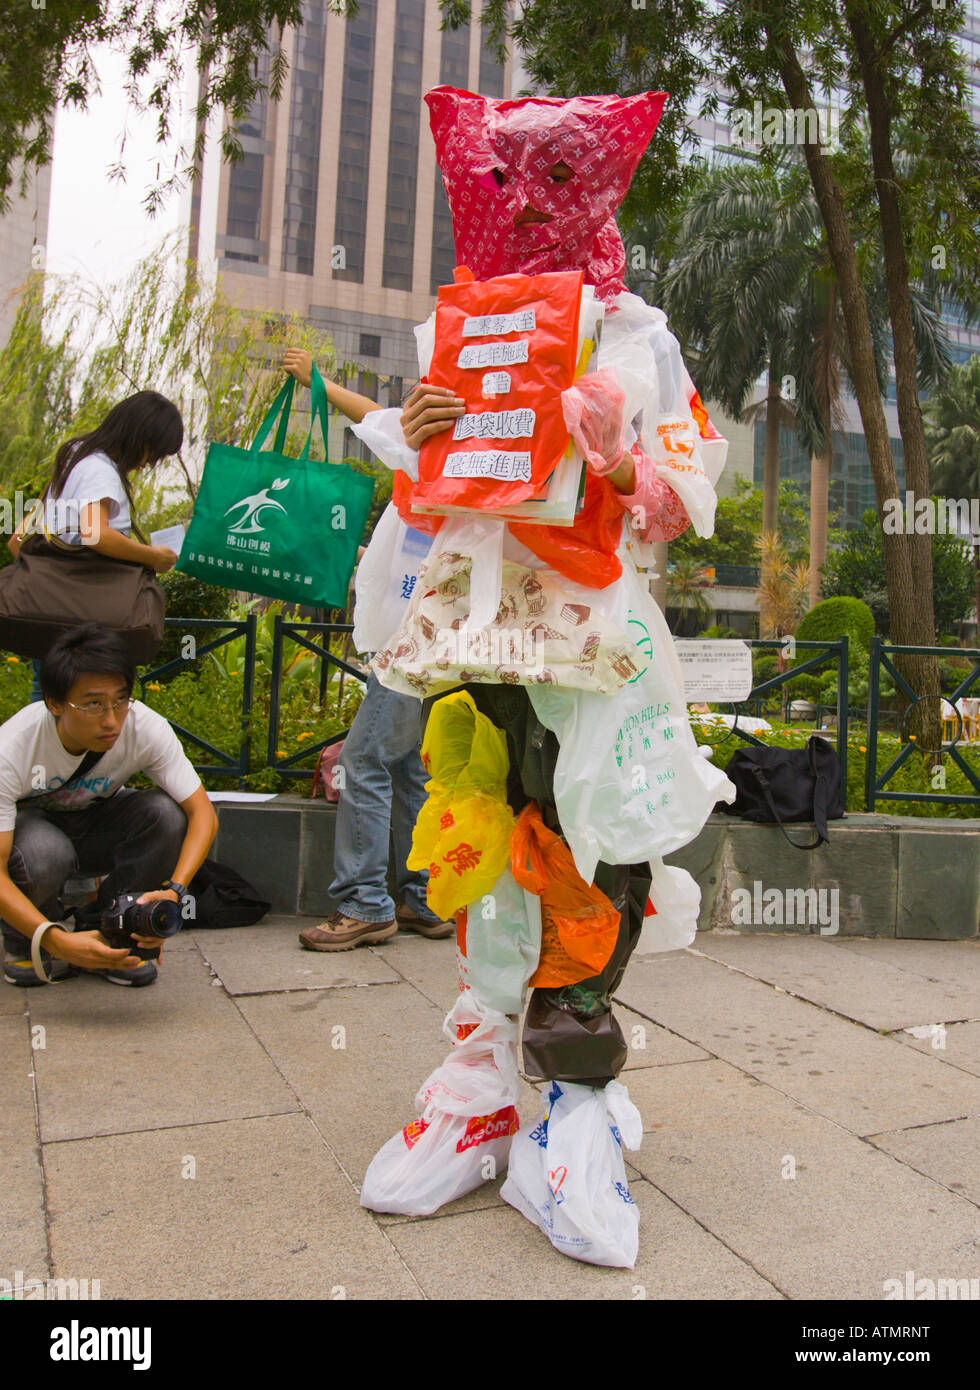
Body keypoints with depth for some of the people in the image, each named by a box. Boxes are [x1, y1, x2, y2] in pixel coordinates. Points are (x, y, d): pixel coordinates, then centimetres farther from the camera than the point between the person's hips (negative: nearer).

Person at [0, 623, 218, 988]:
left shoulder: (146, 727, -29)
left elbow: (203, 814, -27)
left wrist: (174, 890, -44)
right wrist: (56, 941, -48)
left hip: (97, 826, 3)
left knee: (167, 813, -29)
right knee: (43, 853, -38)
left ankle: (107, 934, -8)